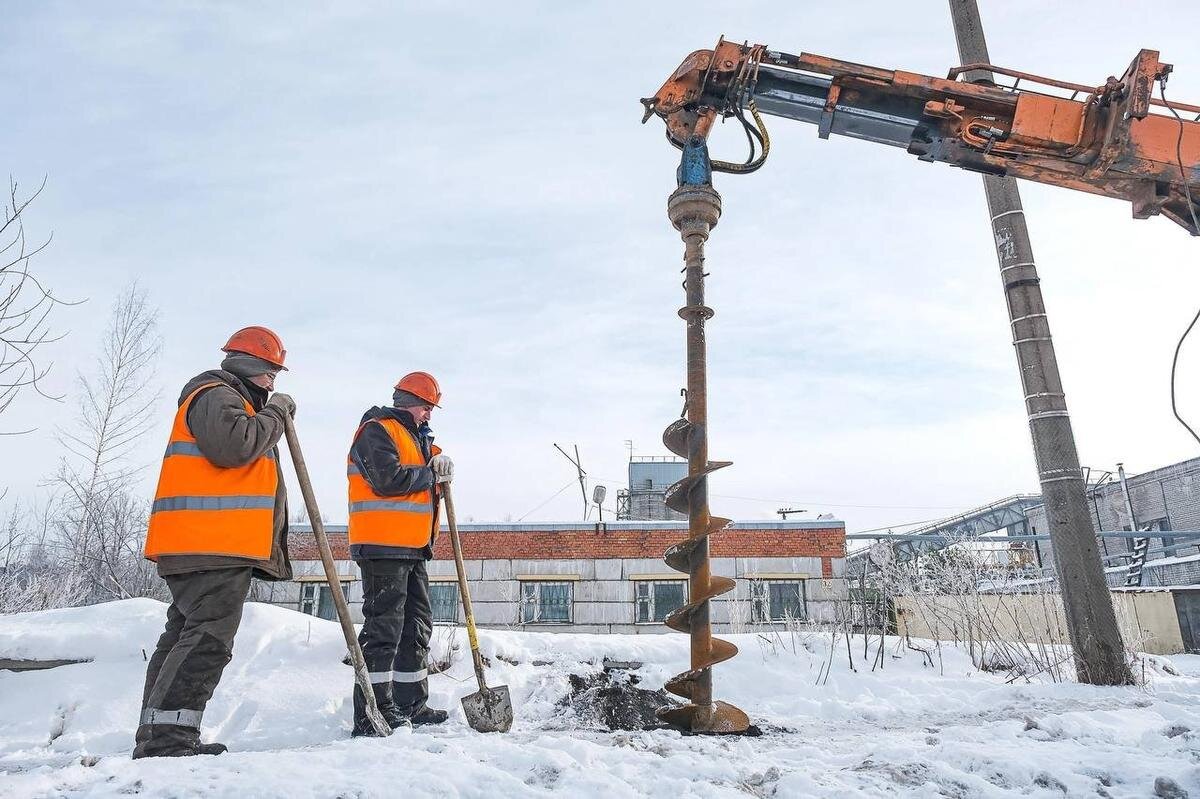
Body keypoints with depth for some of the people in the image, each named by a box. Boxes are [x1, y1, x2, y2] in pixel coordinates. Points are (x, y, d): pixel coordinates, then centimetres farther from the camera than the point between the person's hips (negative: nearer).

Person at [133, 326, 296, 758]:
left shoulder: (233, 402, 30)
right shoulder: (216, 393, -5)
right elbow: (232, 445, -24)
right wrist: (275, 413, -11)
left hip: (216, 543, 11)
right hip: (212, 544, -11)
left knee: (185, 635, 11)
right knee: (209, 638, -13)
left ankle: (158, 739, 17)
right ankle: (167, 738, -13)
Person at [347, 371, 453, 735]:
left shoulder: (415, 436, 23)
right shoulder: (376, 430, -8)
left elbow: (427, 474, 22)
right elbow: (389, 479, -21)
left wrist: (438, 466, -1)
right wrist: (431, 474, -8)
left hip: (412, 547, 10)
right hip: (382, 546, -10)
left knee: (416, 626, 14)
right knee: (383, 626, -8)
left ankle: (411, 704, 23)